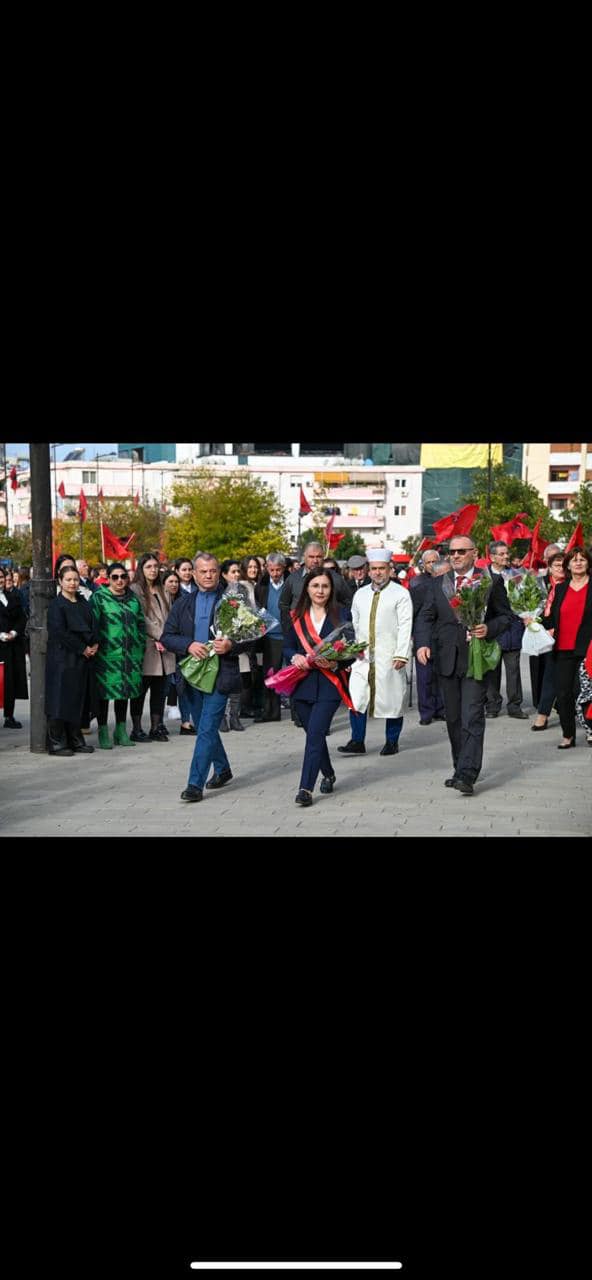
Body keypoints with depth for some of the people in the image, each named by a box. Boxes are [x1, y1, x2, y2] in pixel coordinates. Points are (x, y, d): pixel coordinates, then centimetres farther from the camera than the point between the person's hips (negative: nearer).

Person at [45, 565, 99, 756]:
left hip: (82, 660, 7)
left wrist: (94, 644, -5)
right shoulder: (56, 604, -7)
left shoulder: (83, 603, 14)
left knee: (78, 700, 9)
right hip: (62, 658, -6)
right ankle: (56, 743, 1)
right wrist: (82, 649, -14)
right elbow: (60, 632, -15)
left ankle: (75, 741, 16)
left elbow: (93, 625, 13)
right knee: (60, 700, -5)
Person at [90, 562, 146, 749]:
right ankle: (103, 733, 7)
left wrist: (141, 646, 10)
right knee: (104, 692, -1)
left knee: (124, 691, 11)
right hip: (107, 654, -5)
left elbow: (141, 623, 17)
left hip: (130, 654, 5)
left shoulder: (133, 599, 13)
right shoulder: (99, 597, -3)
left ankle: (121, 731, 21)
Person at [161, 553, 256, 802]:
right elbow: (167, 637, 6)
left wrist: (231, 646, -20)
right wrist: (189, 645, -13)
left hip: (220, 674, -5)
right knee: (204, 727, 17)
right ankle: (222, 769, 37)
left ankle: (195, 784, -9)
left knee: (207, 729, -11)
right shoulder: (183, 603, 10)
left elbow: (250, 636, 0)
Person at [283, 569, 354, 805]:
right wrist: (295, 657, -9)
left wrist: (335, 664, -18)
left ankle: (306, 788, -12)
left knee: (315, 734, -13)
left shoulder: (342, 615, 0)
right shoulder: (297, 616, 9)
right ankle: (328, 775, 37)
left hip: (329, 684, -4)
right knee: (315, 733, 14)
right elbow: (287, 647, 13)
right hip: (302, 684, 4)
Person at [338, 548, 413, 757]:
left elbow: (405, 626, -7)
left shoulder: (400, 594, -1)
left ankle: (392, 742, 17)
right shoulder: (360, 594, 14)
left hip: (389, 657, -4)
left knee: (392, 699, 4)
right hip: (363, 656, 4)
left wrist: (401, 654, -14)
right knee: (356, 697, -4)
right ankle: (357, 742, 2)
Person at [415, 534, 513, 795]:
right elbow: (425, 617, 7)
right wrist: (422, 643, -10)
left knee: (472, 718, -12)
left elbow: (505, 616, 5)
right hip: (447, 660, 4)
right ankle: (461, 769, 23)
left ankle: (467, 775, -14)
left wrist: (489, 629, -16)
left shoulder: (491, 581, 2)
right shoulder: (439, 583, 11)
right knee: (453, 719, 12)